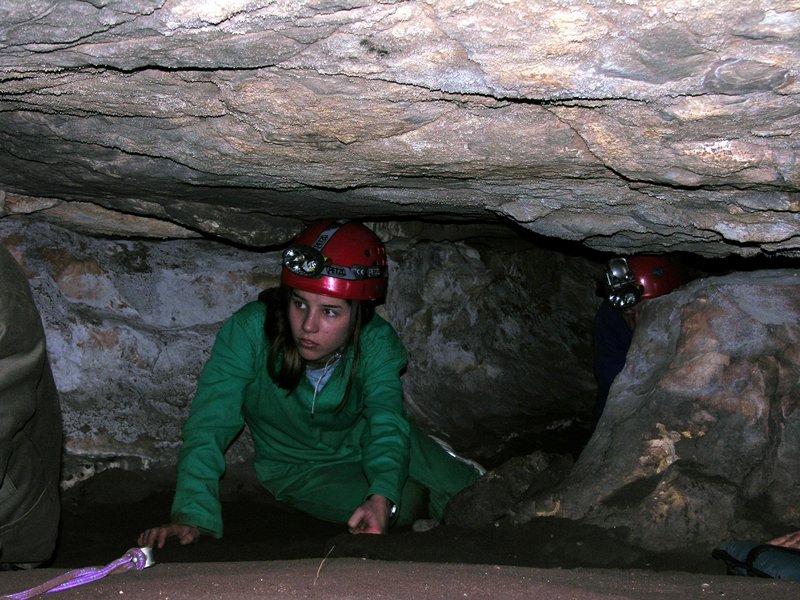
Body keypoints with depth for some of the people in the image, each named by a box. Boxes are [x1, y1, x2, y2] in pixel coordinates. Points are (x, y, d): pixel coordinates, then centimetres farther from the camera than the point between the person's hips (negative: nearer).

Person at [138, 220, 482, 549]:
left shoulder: (376, 343, -25)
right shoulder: (249, 331, -31)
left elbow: (386, 423, -36)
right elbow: (209, 427, -34)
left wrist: (383, 497, -56)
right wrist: (192, 517, -48)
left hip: (359, 443, 2)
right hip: (297, 470, -2)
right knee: (407, 502, -23)